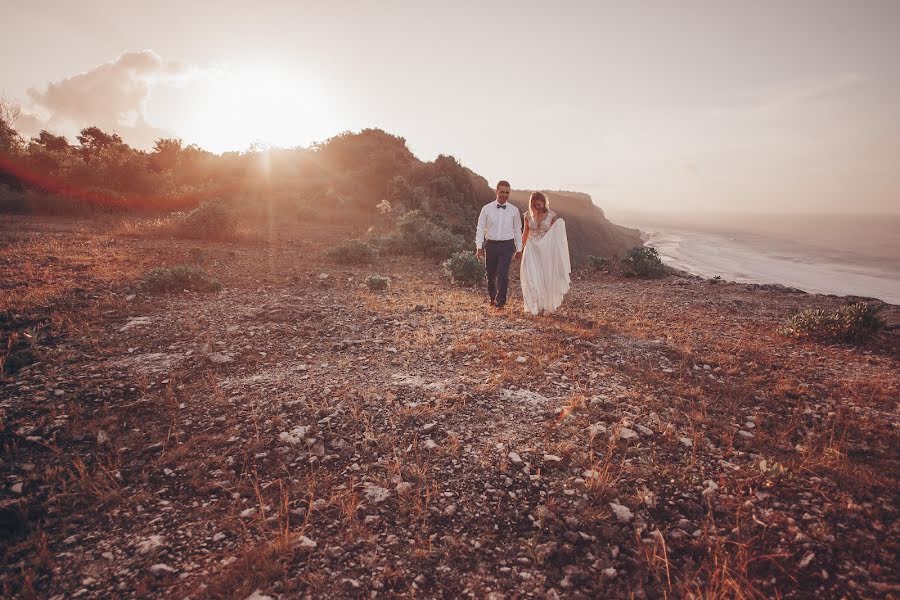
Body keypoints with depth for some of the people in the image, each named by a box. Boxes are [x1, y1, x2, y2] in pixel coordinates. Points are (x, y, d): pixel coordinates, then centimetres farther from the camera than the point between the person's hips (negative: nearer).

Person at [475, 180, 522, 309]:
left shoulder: (514, 210, 4)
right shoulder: (486, 209, 1)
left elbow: (517, 230, 9)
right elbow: (480, 228, 2)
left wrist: (519, 248, 8)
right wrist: (479, 246, -6)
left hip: (507, 245, -1)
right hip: (490, 245, 1)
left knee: (503, 275, -11)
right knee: (490, 274, 12)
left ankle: (501, 301, 2)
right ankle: (492, 297, 35)